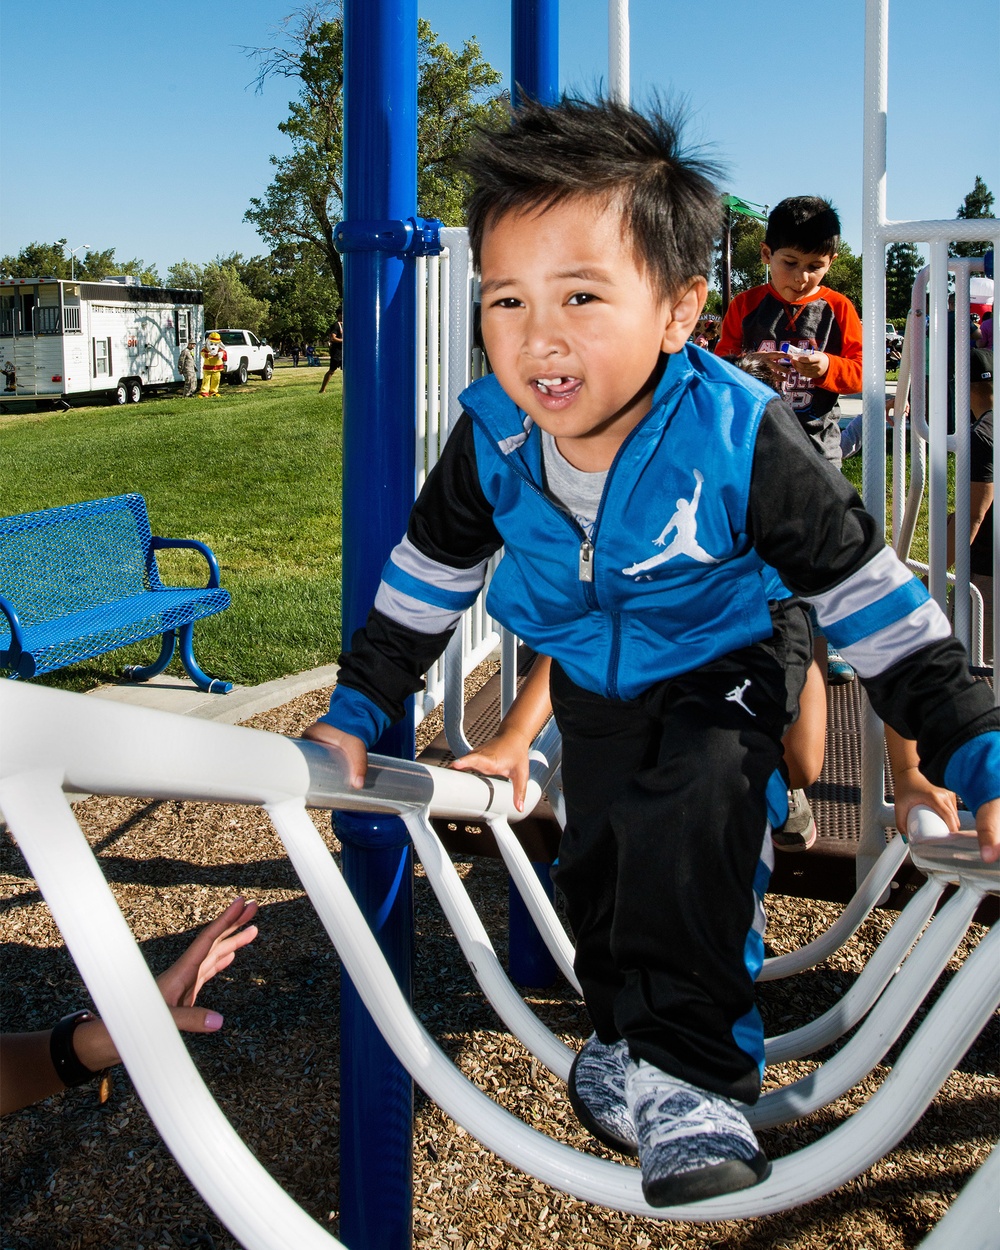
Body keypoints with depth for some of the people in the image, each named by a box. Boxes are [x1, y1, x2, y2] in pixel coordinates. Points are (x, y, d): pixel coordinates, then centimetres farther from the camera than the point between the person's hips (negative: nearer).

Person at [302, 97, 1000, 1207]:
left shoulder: (739, 439, -36)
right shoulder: (492, 438, -25)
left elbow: (872, 596, -28)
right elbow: (427, 575, -5)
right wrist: (357, 708, -4)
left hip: (726, 667, -4)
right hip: (593, 679, 5)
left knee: (690, 807, -28)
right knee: (595, 856, 11)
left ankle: (685, 1067, -11)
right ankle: (626, 1035, 36)